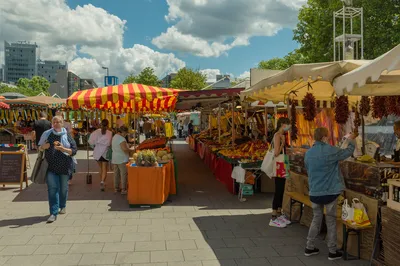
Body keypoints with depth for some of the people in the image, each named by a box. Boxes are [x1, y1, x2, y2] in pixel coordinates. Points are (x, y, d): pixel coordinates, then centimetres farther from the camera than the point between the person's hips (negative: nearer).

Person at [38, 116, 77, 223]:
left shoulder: (67, 135, -1)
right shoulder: (47, 134, 5)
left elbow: (74, 150, -5)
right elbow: (40, 148, 15)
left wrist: (63, 149, -21)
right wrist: (44, 147, -8)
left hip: (64, 166, -1)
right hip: (51, 166, 1)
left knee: (63, 188, 13)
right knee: (52, 188, -7)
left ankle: (63, 206, 36)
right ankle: (53, 213, -5)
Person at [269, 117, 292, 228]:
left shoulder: (281, 135, 14)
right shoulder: (277, 135, -14)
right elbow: (276, 153, -21)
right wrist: (283, 142, -19)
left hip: (282, 167, 9)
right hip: (278, 167, -9)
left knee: (281, 191, 14)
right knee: (278, 191, -5)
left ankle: (279, 214, 24)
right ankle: (274, 218, 2)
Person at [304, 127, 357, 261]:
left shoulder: (308, 153, 1)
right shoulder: (330, 150, -15)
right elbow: (348, 152, 0)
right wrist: (351, 140, 19)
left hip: (314, 193, 5)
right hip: (330, 192, -4)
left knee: (316, 219, 17)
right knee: (331, 221, 7)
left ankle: (309, 248, 22)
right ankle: (332, 252, 16)